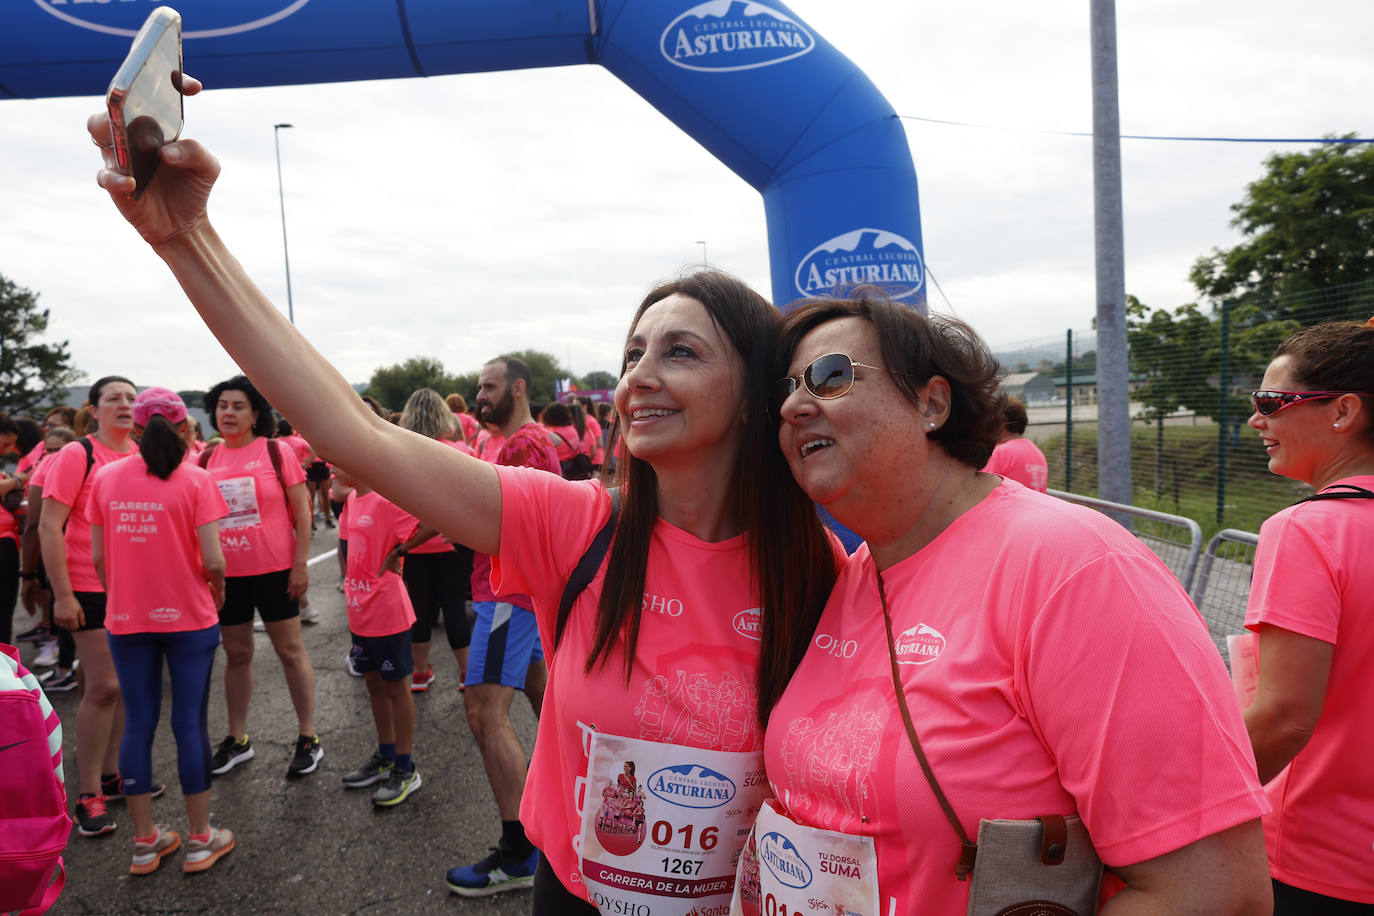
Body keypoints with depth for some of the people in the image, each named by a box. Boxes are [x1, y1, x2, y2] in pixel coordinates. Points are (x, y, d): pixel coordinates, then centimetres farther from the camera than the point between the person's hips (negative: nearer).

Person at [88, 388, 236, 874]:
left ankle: (145, 842, 22)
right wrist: (217, 592, 5)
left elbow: (97, 557, 1)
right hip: (188, 617, -3)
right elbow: (213, 561, -15)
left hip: (125, 619, 3)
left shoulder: (105, 478, -1)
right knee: (190, 723, 5)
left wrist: (119, 596, 16)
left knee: (138, 724, 11)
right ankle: (200, 839, 16)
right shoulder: (194, 479, -11)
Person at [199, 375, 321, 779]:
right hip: (227, 573, 4)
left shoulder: (275, 452, -6)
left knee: (290, 650, 3)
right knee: (236, 655, 13)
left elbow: (302, 511, -6)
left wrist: (300, 564, -10)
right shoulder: (207, 460, 5)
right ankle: (237, 739, 28)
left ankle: (308, 738, 14)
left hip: (274, 569, -4)